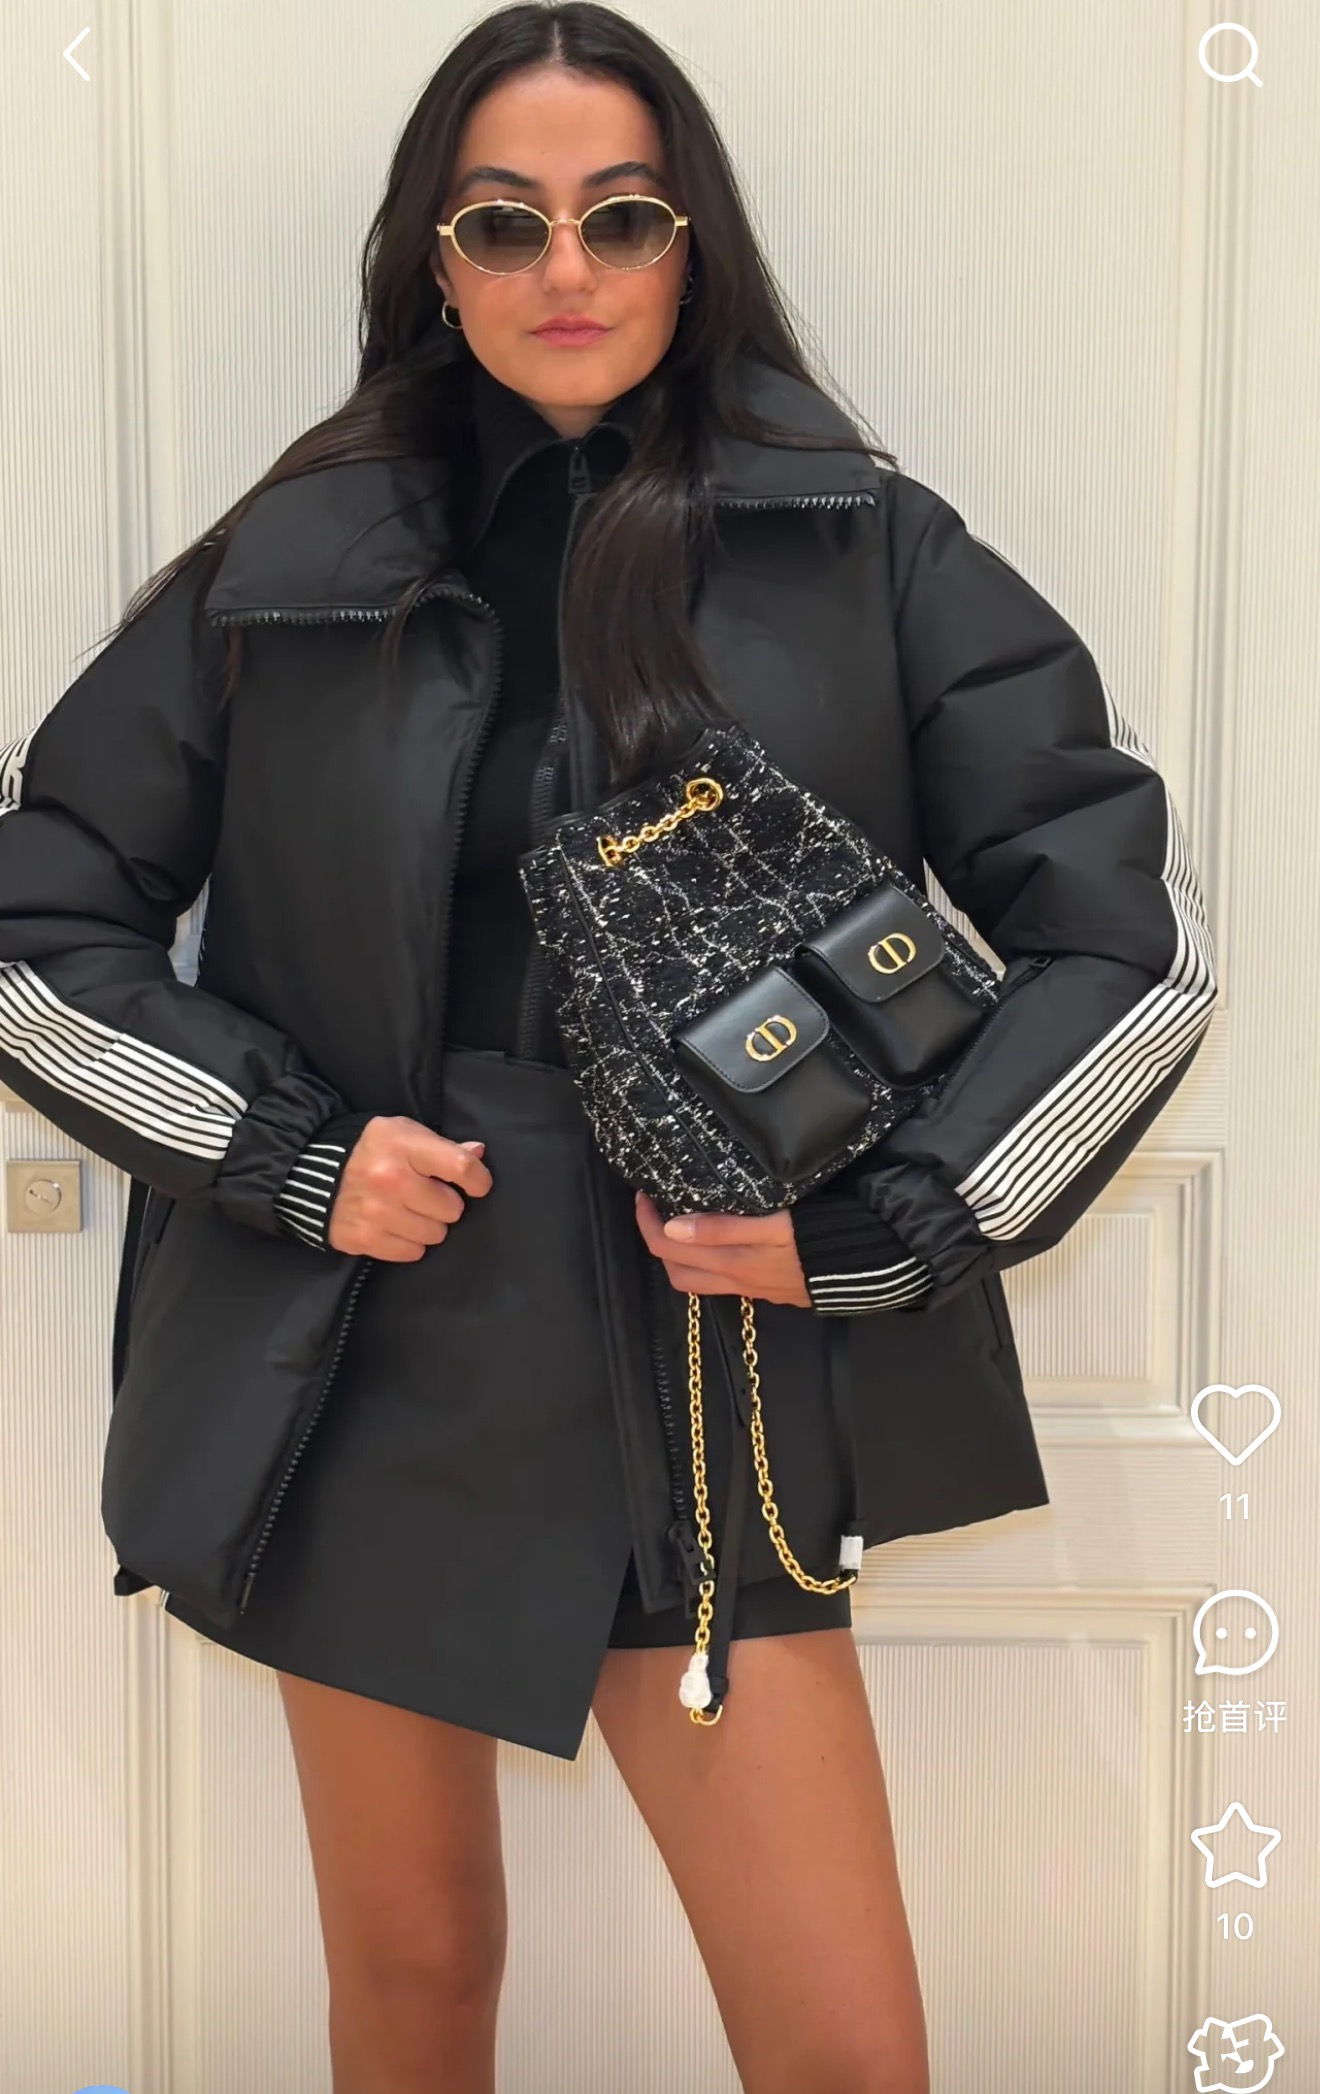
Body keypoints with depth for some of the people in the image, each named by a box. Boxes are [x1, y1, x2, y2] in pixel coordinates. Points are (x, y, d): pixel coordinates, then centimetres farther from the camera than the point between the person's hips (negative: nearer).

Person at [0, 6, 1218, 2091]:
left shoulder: (864, 552, -1)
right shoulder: (289, 571, 2)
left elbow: (1132, 921, -1)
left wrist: (883, 1232, -8)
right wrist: (291, 1156, -6)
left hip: (705, 1388, -1)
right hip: (363, 1376, 1)